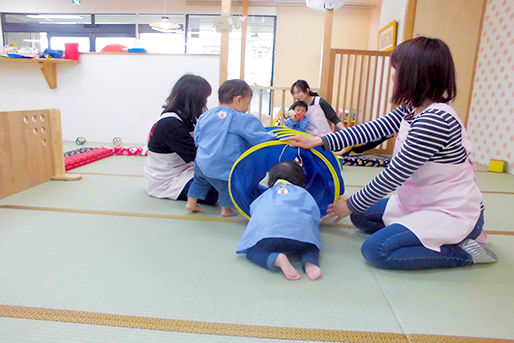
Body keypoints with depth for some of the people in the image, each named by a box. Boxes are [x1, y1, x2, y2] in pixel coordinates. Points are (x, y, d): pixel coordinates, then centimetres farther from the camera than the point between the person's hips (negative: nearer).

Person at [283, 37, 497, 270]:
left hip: (453, 214, -9)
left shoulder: (435, 120, -29)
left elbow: (394, 174, -25)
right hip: (421, 204, 9)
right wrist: (319, 141, -5)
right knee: (361, 216, 15)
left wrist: (352, 205, -12)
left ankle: (463, 251, -3)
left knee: (375, 249, -21)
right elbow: (374, 129, -1)